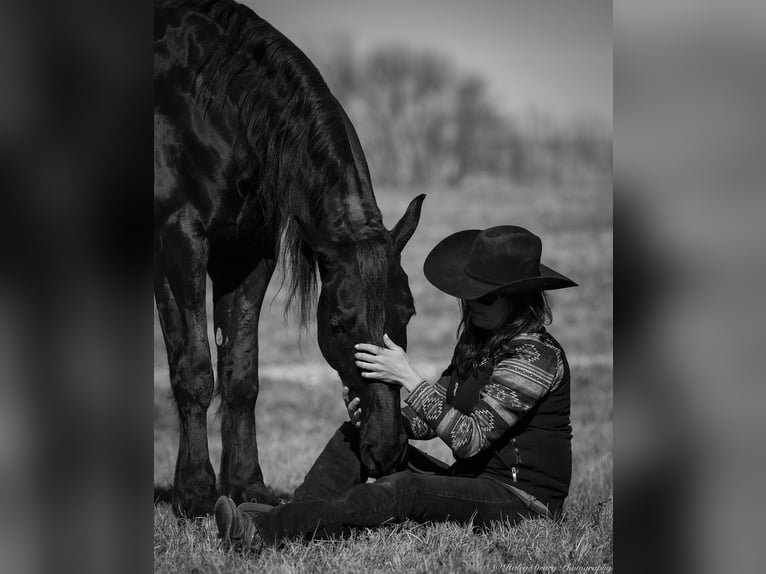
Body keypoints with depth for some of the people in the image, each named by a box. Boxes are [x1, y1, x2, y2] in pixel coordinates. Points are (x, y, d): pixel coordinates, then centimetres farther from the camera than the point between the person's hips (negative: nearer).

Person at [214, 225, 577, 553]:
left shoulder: (537, 356, -17)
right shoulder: (476, 342, 12)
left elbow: (469, 438, -23)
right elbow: (430, 419, 9)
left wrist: (408, 377, -24)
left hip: (524, 501, -9)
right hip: (471, 482, 9)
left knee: (404, 490, -33)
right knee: (355, 437, 0)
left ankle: (271, 530, -43)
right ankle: (290, 520, -23)